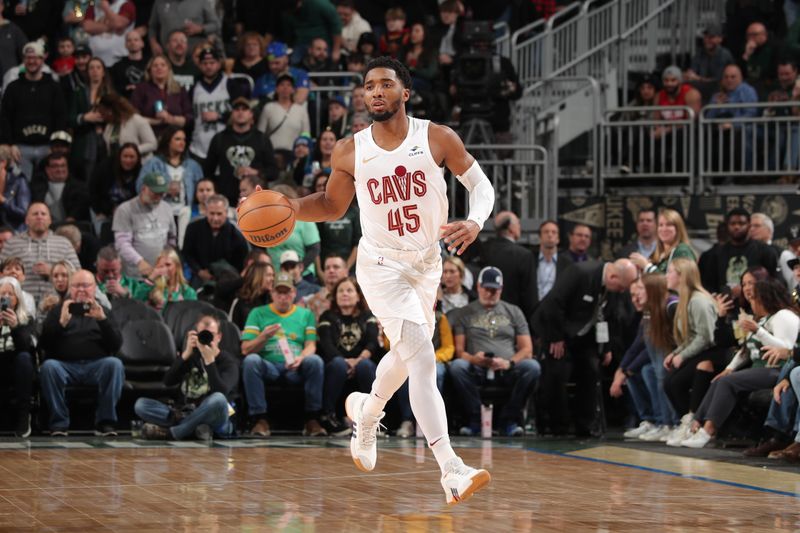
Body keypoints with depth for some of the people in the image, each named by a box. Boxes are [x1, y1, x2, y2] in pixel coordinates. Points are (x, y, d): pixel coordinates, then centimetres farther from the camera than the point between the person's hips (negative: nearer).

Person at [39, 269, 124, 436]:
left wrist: (102, 319, -10)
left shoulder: (103, 311, 20)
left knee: (115, 364, -31)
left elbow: (116, 344, 4)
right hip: (65, 364, 0)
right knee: (49, 366, -33)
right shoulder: (57, 311, 19)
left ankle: (105, 422, -23)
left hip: (97, 364, 1)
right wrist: (61, 322, -11)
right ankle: (59, 423, -24)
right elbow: (43, 344, 4)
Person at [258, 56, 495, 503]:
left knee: (408, 354, 23)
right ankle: (452, 471, -27)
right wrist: (290, 207, -11)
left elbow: (481, 185, -3)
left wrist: (476, 222, -23)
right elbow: (333, 206, 8)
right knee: (422, 357, -19)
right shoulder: (351, 152, -7)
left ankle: (366, 413, 56)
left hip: (428, 263, 3)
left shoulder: (438, 139, -9)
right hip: (381, 265, -3)